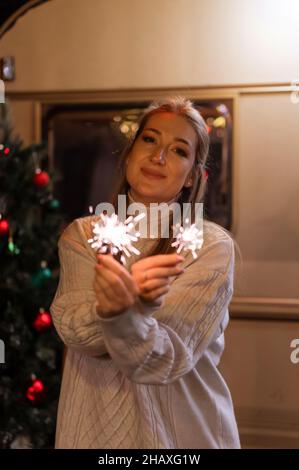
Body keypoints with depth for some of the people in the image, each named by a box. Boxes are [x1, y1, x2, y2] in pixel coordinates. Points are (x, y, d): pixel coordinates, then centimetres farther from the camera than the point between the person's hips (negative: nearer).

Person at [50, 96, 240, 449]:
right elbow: (73, 328, -18)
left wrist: (120, 312, -40)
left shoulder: (212, 247, -12)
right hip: (94, 429, 2)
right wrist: (136, 300, -36)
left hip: (184, 432, -2)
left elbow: (163, 360, -21)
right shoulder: (81, 235, -3)